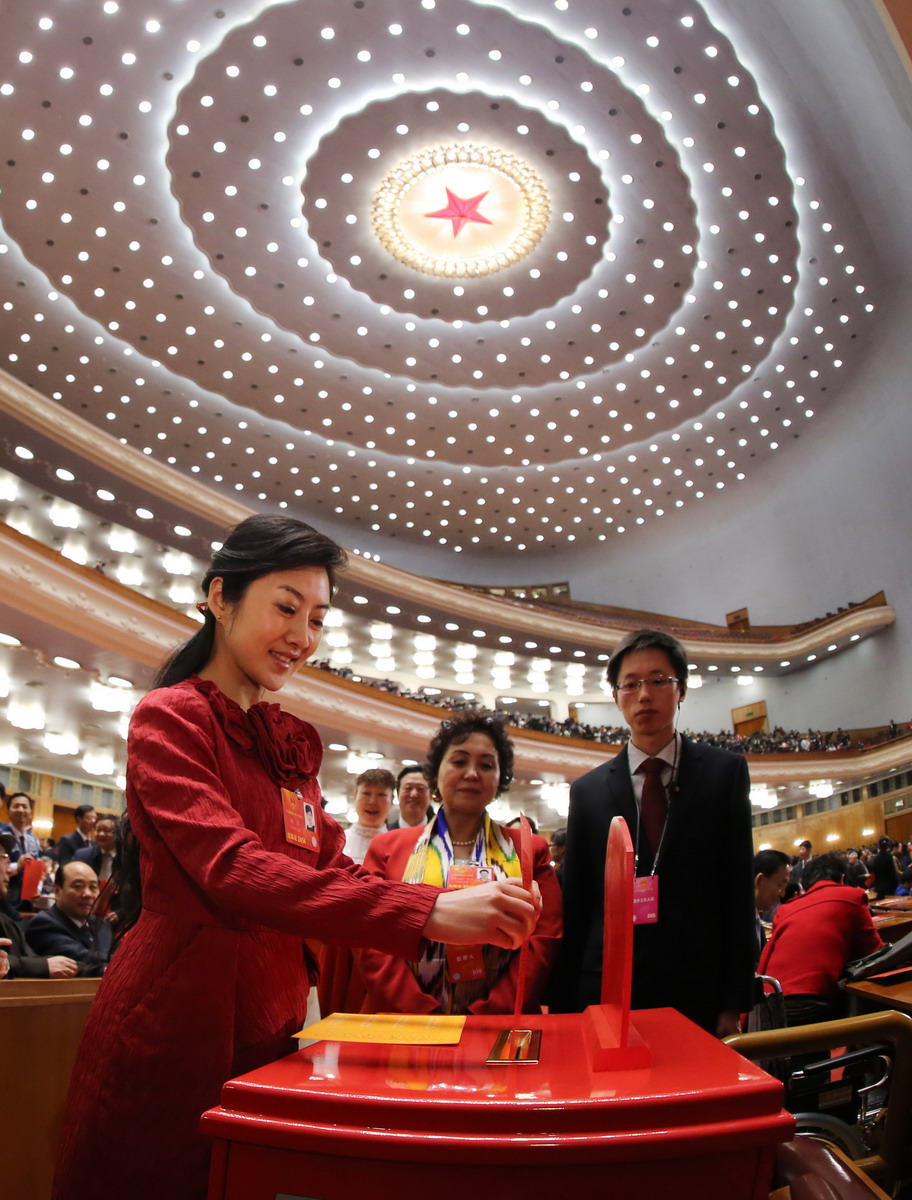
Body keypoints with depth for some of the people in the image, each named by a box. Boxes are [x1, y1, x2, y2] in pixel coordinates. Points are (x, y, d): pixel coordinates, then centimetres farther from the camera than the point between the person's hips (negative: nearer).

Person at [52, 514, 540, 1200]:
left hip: (272, 1024, 7)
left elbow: (327, 866, 4)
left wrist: (466, 902, -13)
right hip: (176, 1028, -6)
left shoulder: (294, 743, 11)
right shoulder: (170, 719, -11)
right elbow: (233, 870, -25)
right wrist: (427, 913, -33)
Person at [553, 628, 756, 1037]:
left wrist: (734, 1004, -4)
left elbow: (739, 891, 0)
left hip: (699, 998, -1)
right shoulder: (588, 790, 5)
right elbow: (575, 906, 6)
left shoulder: (725, 772, 2)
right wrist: (564, 1006, 1)